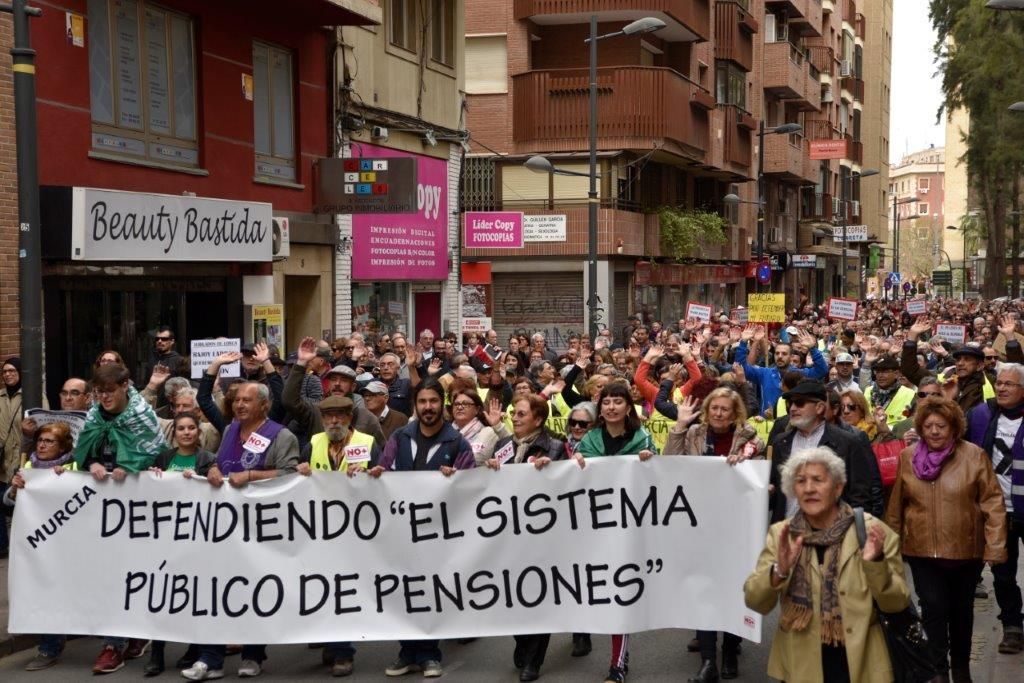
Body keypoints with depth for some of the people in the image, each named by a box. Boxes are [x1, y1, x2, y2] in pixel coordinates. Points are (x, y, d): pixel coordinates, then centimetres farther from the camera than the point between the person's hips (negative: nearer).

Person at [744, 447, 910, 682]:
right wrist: (779, 571, -25)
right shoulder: (780, 534, -1)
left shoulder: (872, 531, -5)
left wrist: (875, 563, -22)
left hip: (861, 663, -1)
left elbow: (896, 603, -6)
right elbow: (754, 602, -7)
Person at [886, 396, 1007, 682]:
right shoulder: (907, 457, -2)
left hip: (965, 549, 0)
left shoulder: (974, 456, -9)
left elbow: (992, 503, -9)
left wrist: (995, 546, -14)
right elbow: (896, 504, 4)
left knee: (961, 609, 16)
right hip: (922, 550, 0)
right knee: (934, 607, -8)